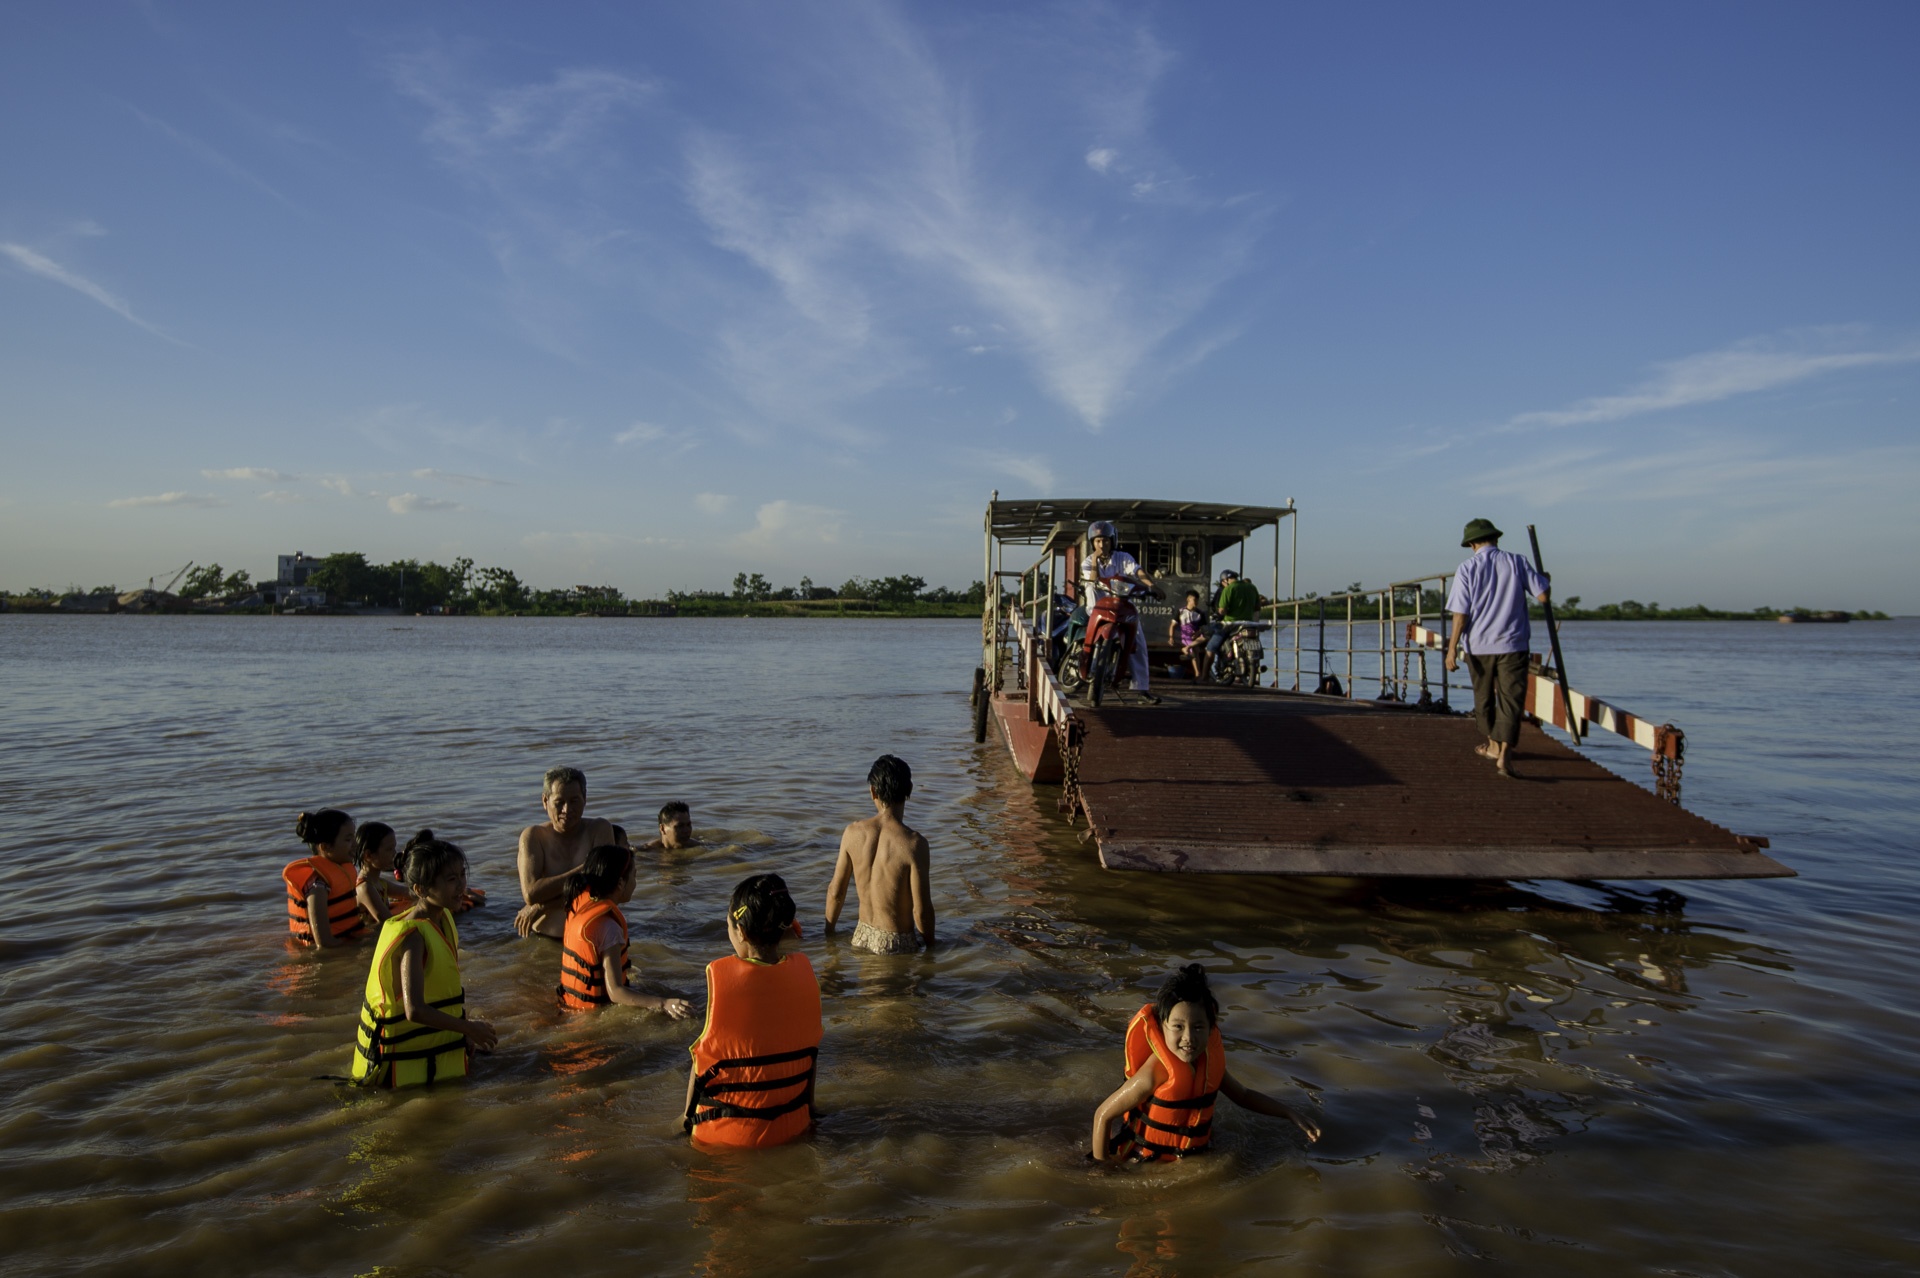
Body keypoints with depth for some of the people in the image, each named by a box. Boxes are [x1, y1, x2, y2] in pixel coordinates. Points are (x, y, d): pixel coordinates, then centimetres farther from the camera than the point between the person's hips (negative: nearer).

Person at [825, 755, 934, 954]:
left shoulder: (853, 833, -6)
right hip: (897, 943, -5)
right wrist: (930, 946, 1)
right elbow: (921, 910, -16)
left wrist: (828, 932, 19)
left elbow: (835, 892, 4)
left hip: (863, 936, 5)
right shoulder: (913, 843, -19)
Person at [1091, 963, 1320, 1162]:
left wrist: (1291, 1115, 6)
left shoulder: (1211, 1060, -10)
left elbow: (1243, 1095, 11)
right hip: (1145, 1168, -7)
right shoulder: (1155, 1073, -31)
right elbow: (1104, 1114, -23)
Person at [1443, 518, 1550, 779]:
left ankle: (1494, 745, 34)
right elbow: (1543, 596, -2)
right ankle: (1503, 753, -16)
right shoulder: (1516, 562, -3)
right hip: (1512, 643, 0)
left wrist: (1452, 649, -6)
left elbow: (1460, 614, -9)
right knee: (1511, 699, -1)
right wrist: (1543, 579, 20)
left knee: (1484, 698, 18)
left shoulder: (1467, 568, -6)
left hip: (1479, 645, 0)